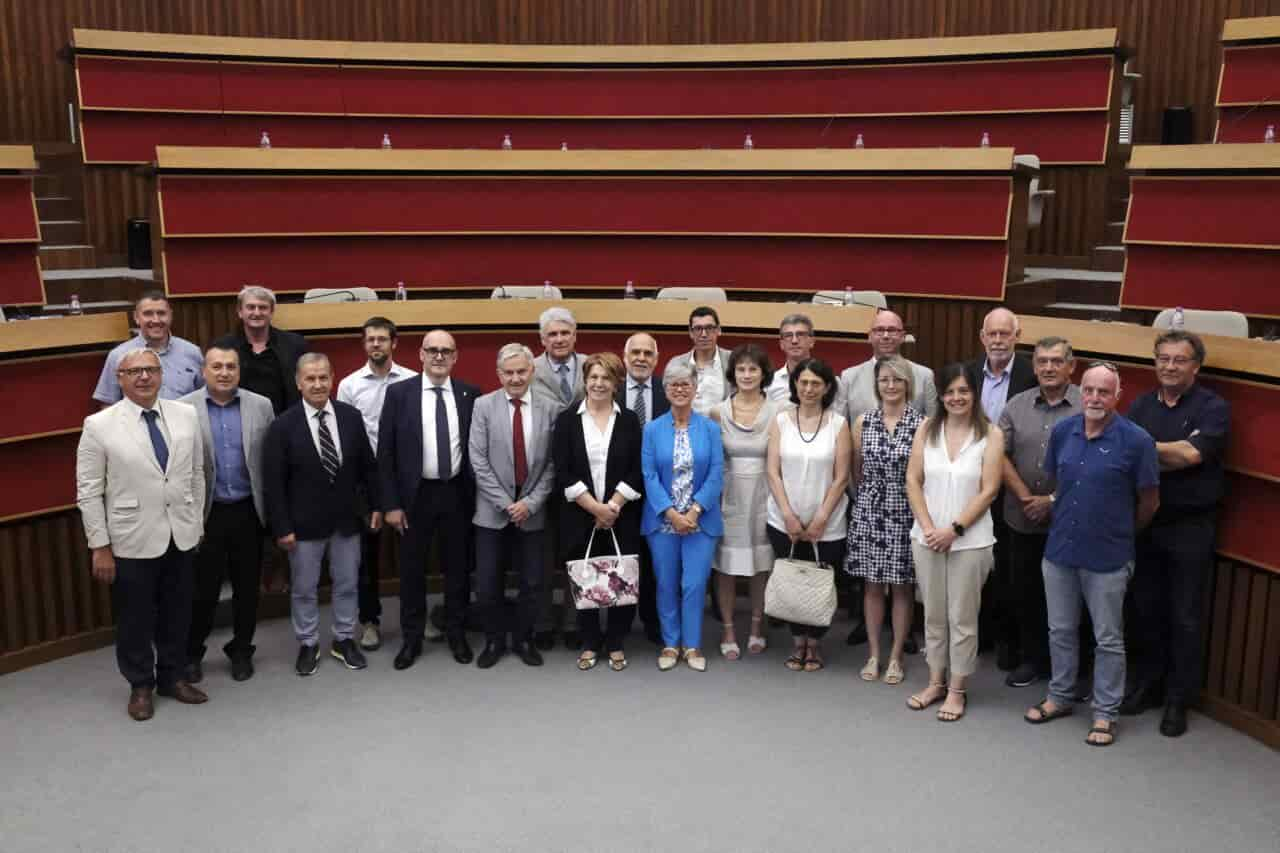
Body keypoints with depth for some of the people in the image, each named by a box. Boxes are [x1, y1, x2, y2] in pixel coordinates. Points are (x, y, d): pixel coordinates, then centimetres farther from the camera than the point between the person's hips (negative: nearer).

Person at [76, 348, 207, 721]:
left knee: (177, 613, 15)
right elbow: (88, 492, -6)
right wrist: (100, 546, -7)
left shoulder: (186, 415, 1)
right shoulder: (99, 425, -9)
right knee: (135, 618, 11)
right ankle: (140, 685, 30)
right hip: (132, 541, -3)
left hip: (181, 536, 3)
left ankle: (172, 677, 34)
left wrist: (198, 525, 9)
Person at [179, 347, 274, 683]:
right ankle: (191, 653, 25)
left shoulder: (261, 406, 1)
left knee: (247, 586, 11)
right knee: (203, 588, 6)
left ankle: (241, 651, 27)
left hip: (248, 511, 2)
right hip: (205, 513, -2)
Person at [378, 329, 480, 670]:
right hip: (415, 494, -1)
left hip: (458, 493, 1)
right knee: (412, 569, 9)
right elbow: (385, 452, -4)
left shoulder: (470, 394, 0)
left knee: (458, 567, 12)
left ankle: (457, 633, 28)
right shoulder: (399, 393, -4)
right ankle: (411, 637, 24)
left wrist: (478, 495, 0)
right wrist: (391, 503, -7)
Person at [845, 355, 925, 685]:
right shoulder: (863, 422, 2)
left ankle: (896, 657, 20)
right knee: (872, 585, 9)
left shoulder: (922, 424, -6)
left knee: (901, 587, 7)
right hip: (869, 512, 2)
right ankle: (874, 654, 21)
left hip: (905, 513, -2)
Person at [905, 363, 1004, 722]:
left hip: (969, 540, -3)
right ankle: (936, 681, 27)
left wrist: (954, 529, -13)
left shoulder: (990, 434, -6)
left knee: (962, 617, 6)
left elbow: (988, 491, -9)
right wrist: (928, 527, -9)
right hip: (927, 538, 3)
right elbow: (913, 482, 1)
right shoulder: (926, 429, 2)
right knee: (933, 614, 13)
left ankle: (957, 689, 20)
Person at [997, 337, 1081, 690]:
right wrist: (1025, 498, -6)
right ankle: (1033, 658, 28)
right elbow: (1000, 455, 3)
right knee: (1025, 593, 13)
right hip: (1023, 520, 4)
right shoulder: (1016, 405, 5)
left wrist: (1054, 500, -11)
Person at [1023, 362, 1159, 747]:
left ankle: (1105, 713, 23)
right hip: (1059, 550, 4)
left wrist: (1120, 533, 9)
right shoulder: (1062, 431, -2)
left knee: (1108, 640, 9)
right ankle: (1060, 697, 35)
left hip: (1107, 558, -4)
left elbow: (1149, 502, -3)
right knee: (1060, 631, 17)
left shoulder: (1136, 440, -14)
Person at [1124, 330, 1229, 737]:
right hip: (1144, 522, 4)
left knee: (1184, 617, 5)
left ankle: (1178, 699, 17)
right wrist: (1170, 456, -16)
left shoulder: (1213, 408, -6)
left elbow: (1192, 453, -20)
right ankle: (1146, 684, 27)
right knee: (1145, 609, 12)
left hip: (1191, 527, -4)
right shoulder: (1140, 406, 7)